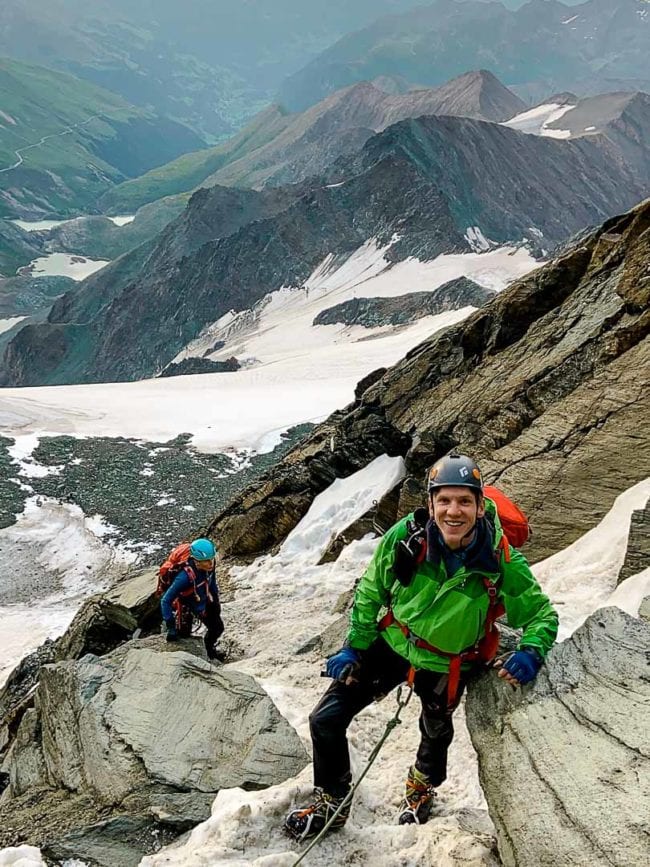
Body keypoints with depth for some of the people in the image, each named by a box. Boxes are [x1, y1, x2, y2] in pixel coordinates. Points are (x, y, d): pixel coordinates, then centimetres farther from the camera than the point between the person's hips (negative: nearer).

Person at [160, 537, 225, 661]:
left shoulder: (209, 565, -27)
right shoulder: (186, 576, -44)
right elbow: (165, 600, -37)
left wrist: (216, 600, 9)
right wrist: (170, 626, -34)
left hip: (202, 601, 5)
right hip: (185, 604, -5)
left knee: (217, 628, 11)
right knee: (184, 633, 5)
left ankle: (210, 650, 41)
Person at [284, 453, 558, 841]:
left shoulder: (501, 562, -29)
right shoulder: (406, 536, -26)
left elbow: (542, 614, -14)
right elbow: (370, 592, -9)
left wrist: (531, 653, -34)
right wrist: (354, 646, -7)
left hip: (445, 666, 0)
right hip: (392, 645, 1)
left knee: (436, 733, 28)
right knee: (325, 719, -4)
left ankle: (423, 786, 64)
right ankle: (332, 802, 24)